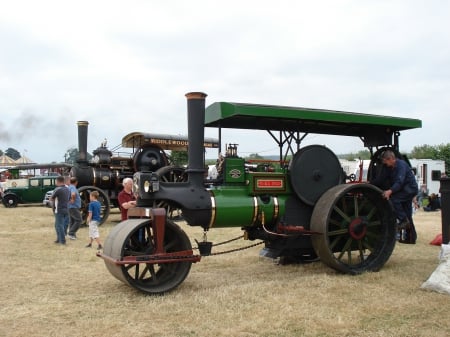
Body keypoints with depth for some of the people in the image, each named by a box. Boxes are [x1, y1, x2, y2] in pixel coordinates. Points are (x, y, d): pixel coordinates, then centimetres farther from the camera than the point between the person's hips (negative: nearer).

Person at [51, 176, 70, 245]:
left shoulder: (57, 189, -16)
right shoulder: (67, 189, 8)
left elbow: (52, 198, -4)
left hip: (59, 210, -7)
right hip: (66, 210, 7)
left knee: (59, 225, 0)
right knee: (63, 225, 16)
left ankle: (62, 240, 0)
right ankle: (59, 239, 24)